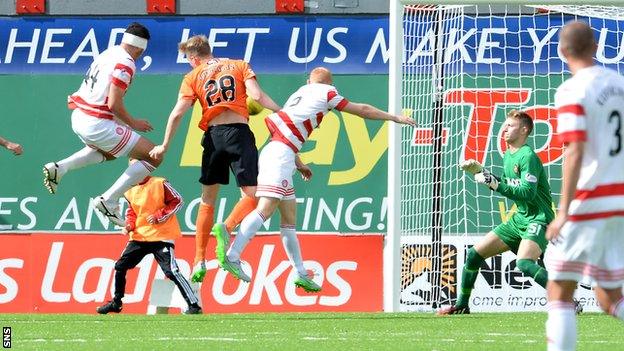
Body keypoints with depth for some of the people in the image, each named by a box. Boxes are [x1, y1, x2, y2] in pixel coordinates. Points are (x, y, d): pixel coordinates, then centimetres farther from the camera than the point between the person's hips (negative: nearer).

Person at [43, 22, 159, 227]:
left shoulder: (108, 53, 11)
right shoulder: (126, 63, -14)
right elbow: (114, 104, -18)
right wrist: (133, 123, -2)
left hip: (78, 117, 9)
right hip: (97, 124, -9)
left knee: (107, 152, 39)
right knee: (153, 157, -1)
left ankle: (59, 168, 19)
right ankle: (109, 200, -5)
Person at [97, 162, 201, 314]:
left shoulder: (160, 184, -9)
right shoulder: (130, 190, 9)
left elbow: (177, 201, -7)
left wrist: (159, 216, -14)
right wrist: (129, 225, 1)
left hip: (161, 237, -7)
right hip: (139, 237, 7)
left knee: (171, 271, -16)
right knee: (120, 266, 9)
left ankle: (194, 305, -13)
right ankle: (116, 303, 25)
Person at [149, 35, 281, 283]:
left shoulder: (193, 77, 11)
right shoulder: (239, 66, 11)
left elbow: (178, 113, 2)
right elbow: (257, 95, -4)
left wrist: (164, 146, 6)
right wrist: (281, 111, 7)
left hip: (213, 134, 2)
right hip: (239, 132, -1)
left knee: (208, 199, 14)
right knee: (251, 195, -2)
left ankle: (200, 261, 11)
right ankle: (227, 227, -31)